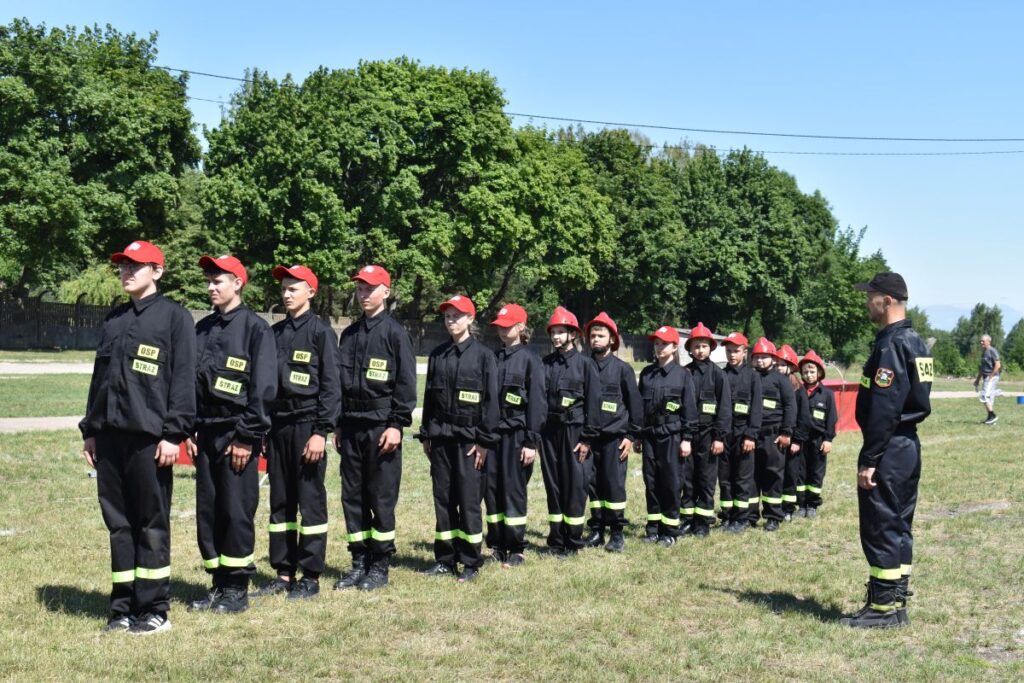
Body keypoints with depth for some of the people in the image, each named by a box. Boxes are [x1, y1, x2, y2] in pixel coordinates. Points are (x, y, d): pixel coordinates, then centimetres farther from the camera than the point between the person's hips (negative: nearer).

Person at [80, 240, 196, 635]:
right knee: (118, 523, 9)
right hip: (110, 436, 6)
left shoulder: (174, 317, -2)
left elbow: (184, 380, -8)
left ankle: (154, 610, 7)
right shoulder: (113, 320, 18)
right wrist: (90, 430, 16)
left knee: (152, 524, 0)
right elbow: (99, 377, 21)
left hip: (148, 437, -6)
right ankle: (122, 608, 17)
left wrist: (174, 433, -14)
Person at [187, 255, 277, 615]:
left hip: (236, 435, -6)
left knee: (237, 511, -2)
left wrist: (247, 437, -15)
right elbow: (189, 380, 16)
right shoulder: (202, 329, 14)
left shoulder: (255, 327, -6)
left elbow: (264, 388, -11)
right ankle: (218, 584, 19)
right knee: (207, 511, 9)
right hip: (205, 433, 7)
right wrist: (188, 430, 8)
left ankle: (237, 588, 7)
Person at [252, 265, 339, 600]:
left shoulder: (321, 332, -4)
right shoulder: (275, 333, 14)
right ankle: (284, 573, 17)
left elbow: (330, 385, -8)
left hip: (307, 425, -6)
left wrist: (321, 431, -14)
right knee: (280, 503, 9)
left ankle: (310, 576, 4)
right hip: (277, 426, 6)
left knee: (311, 502, -2)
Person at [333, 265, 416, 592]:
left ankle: (380, 565, 7)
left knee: (382, 498, -1)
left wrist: (397, 424, -13)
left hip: (381, 427, -6)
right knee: (352, 497, 8)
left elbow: (405, 383, -7)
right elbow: (339, 381, 18)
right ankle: (359, 562, 16)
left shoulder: (395, 332, -3)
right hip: (351, 427, 6)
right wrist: (338, 424, 13)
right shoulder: (349, 334, 14)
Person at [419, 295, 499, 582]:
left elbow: (491, 400, -5)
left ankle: (471, 562, 7)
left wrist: (485, 441, -9)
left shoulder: (483, 355, -3)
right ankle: (445, 560, 16)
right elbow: (429, 396, 15)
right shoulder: (437, 355, 10)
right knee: (443, 498, 7)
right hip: (441, 437, 4)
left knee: (468, 500, -2)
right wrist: (426, 435, 11)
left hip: (468, 438, -4)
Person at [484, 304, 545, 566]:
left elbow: (537, 403, -7)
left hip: (516, 434, -5)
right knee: (492, 489, 5)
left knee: (514, 490, -2)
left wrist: (532, 441, -12)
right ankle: (497, 545, 14)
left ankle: (516, 549, 7)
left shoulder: (530, 359, -3)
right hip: (492, 432, 5)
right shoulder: (493, 357, 11)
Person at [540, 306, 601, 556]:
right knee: (553, 486, 7)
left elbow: (593, 403, -4)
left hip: (574, 431, -4)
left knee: (575, 486, -2)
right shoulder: (545, 363, 9)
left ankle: (573, 542, 6)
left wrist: (587, 439, -8)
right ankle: (556, 541, 15)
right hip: (549, 430, 4)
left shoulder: (585, 364, -2)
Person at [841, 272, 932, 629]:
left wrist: (868, 460, -20)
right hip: (908, 445, 10)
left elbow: (883, 410, -23)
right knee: (898, 527, 14)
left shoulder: (891, 345, -17)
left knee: (880, 528, -4)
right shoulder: (914, 342, 14)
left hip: (888, 451, -10)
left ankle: (883, 607, 1)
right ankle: (895, 604, 20)